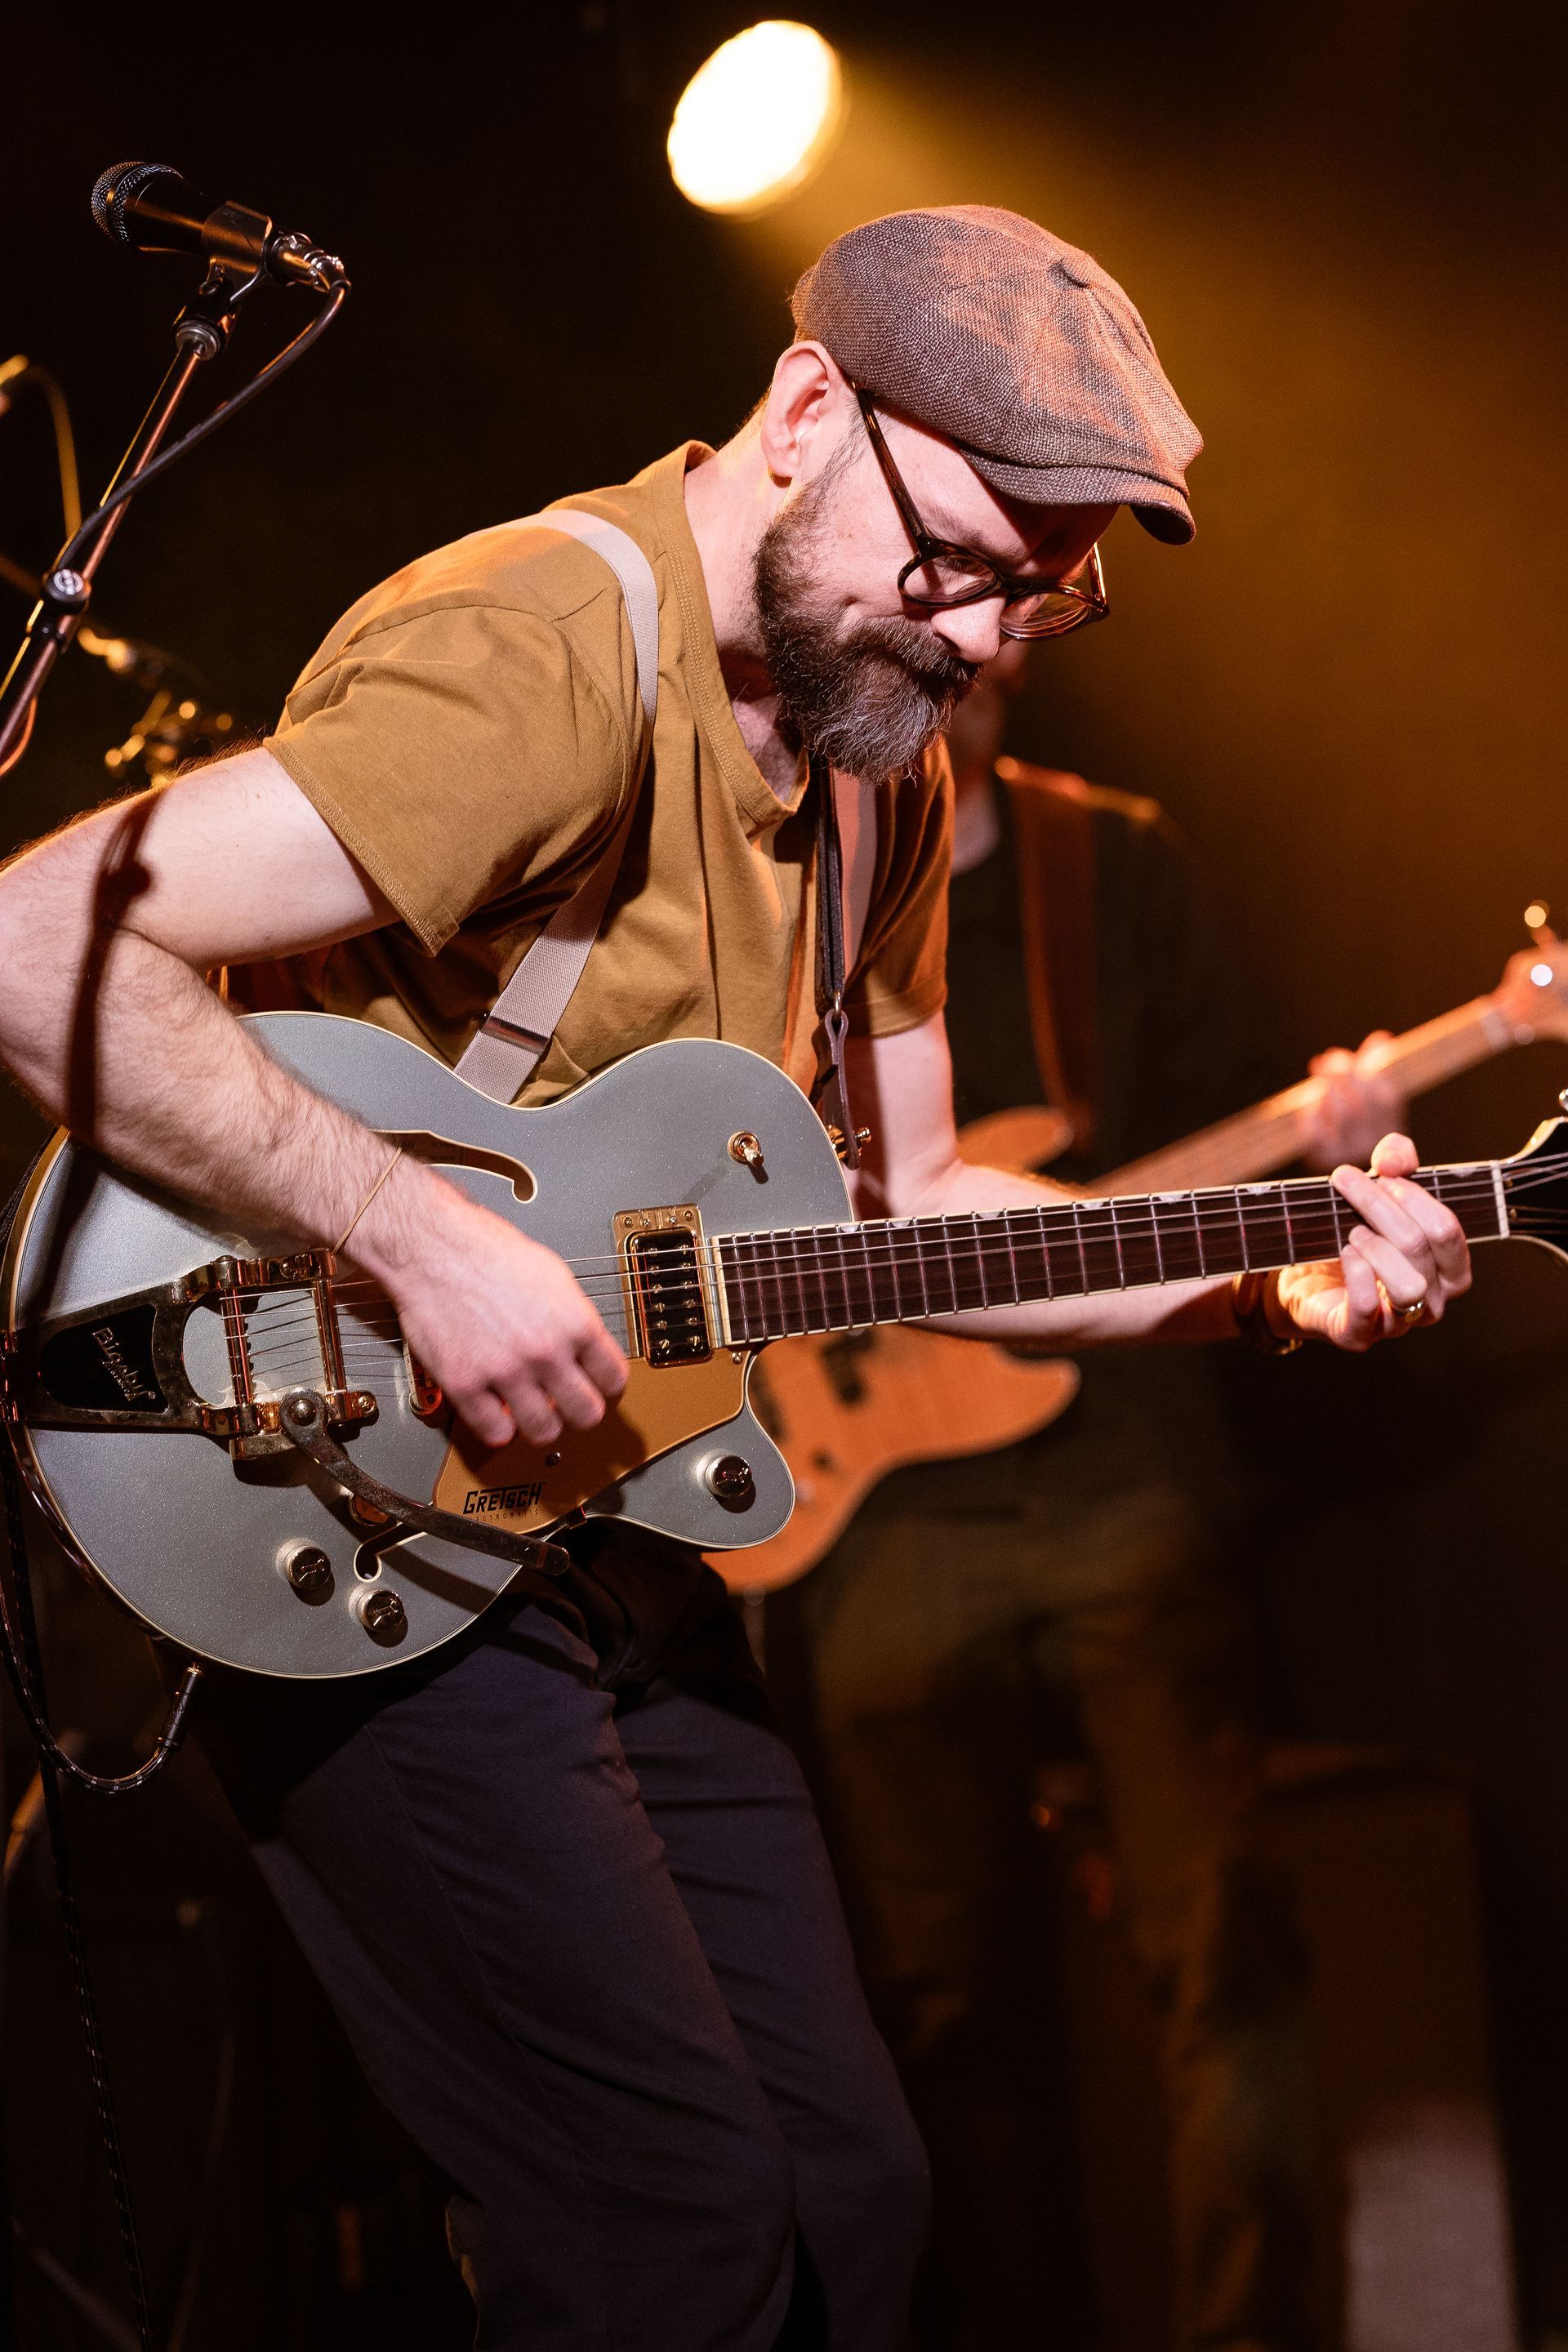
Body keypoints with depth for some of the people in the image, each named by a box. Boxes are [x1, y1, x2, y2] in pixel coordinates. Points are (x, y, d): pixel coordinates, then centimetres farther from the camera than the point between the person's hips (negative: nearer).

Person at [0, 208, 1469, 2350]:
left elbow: (900, 1195, 16)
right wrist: (425, 1238, -29)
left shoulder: (882, 754, 10)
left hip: (606, 1523, 9)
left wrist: (1259, 1279, 3)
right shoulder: (543, 656, -20)